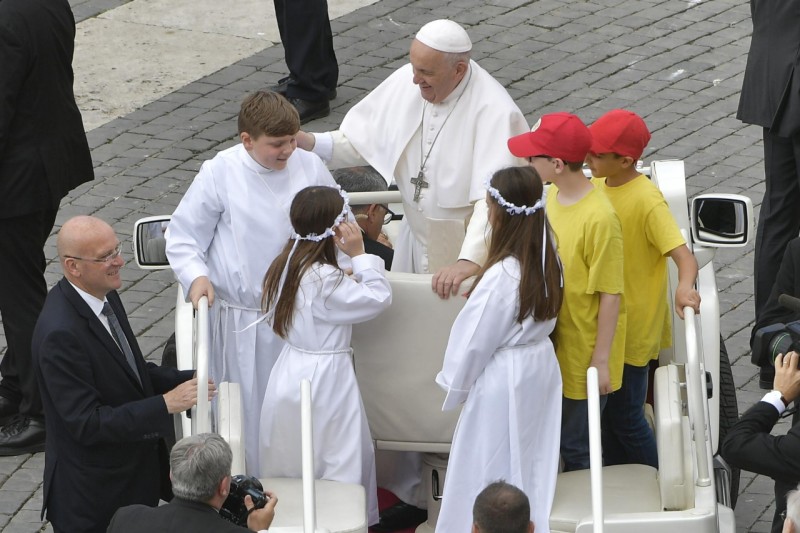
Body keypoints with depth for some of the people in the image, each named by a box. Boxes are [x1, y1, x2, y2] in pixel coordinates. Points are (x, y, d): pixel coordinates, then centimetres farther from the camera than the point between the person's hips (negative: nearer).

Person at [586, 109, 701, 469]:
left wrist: (685, 288, -48)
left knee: (626, 418, 2)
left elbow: (684, 256, -30)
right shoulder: (597, 185, 1)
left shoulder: (647, 200, -23)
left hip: (632, 330, -8)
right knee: (607, 412, 18)